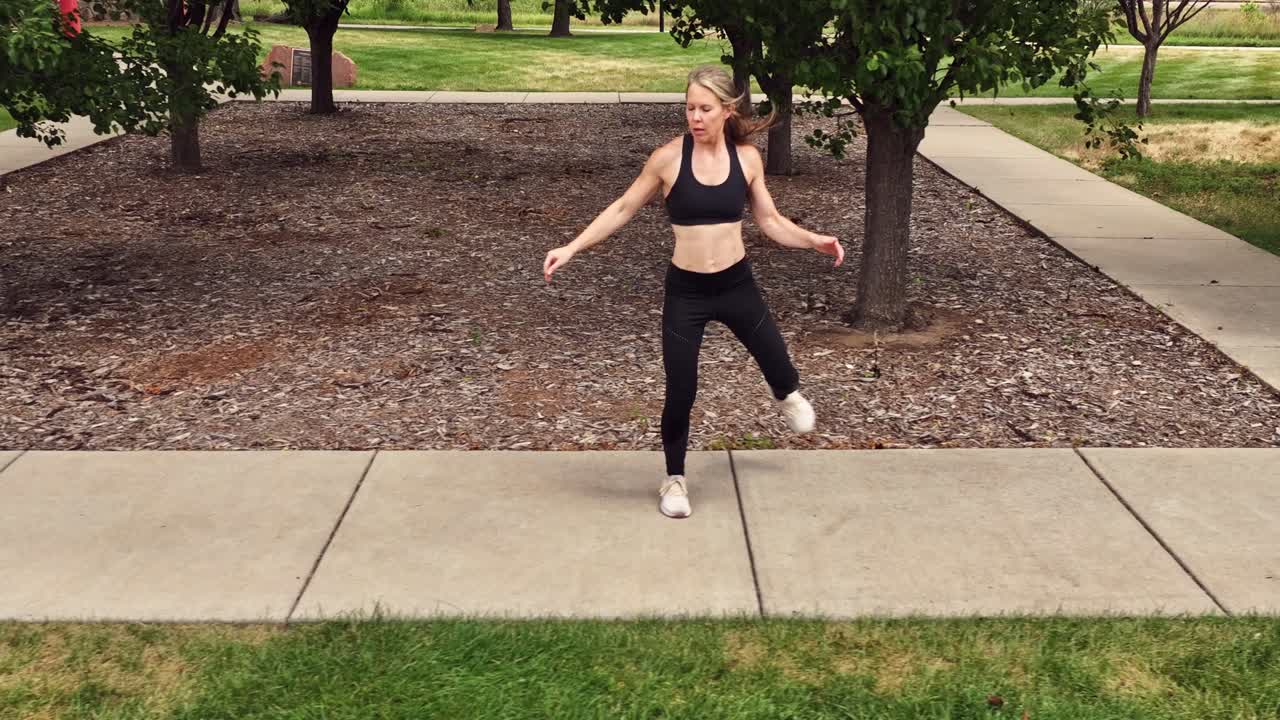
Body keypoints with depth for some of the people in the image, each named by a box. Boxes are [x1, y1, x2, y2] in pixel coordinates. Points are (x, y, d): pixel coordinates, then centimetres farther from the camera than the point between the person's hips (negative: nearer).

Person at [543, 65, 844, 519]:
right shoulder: (669, 157, -11)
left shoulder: (747, 157, -4)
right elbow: (623, 209, -2)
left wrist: (814, 241, -8)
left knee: (774, 360, 15)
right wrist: (572, 248, -7)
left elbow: (770, 221, 6)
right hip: (685, 292, -2)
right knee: (680, 394, 2)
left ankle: (787, 397, 56)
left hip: (737, 285, 2)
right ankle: (674, 480, 28)